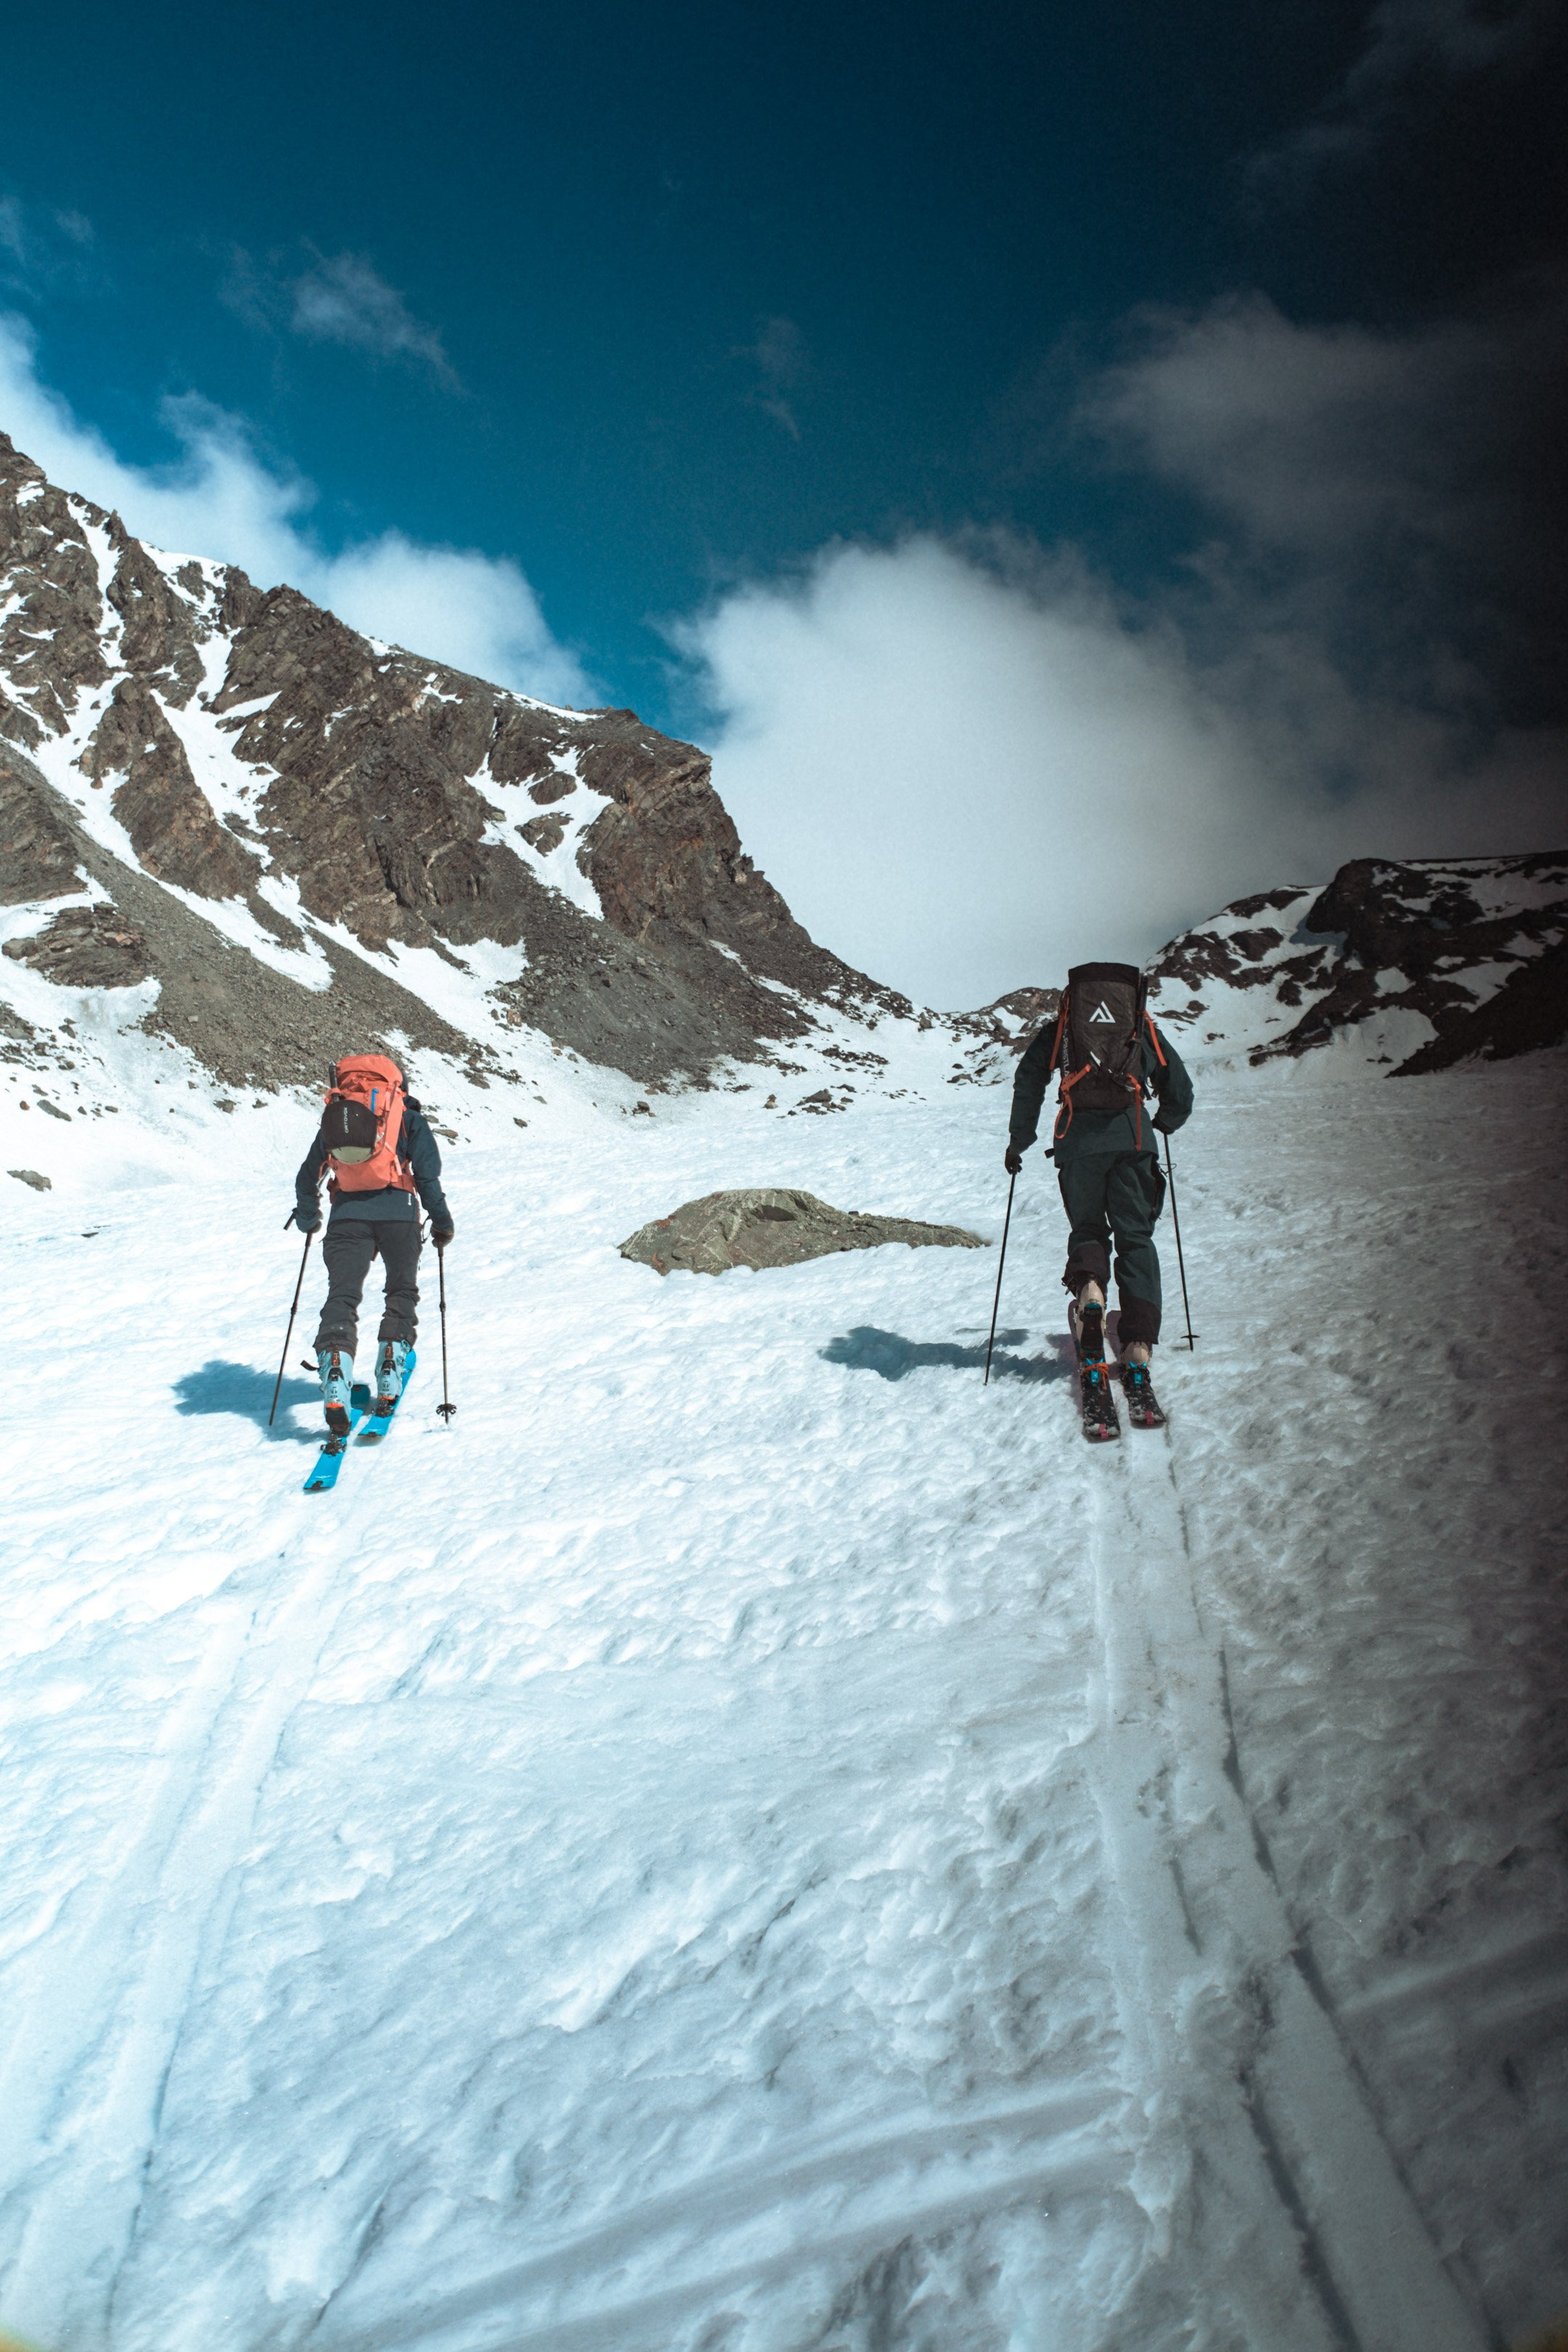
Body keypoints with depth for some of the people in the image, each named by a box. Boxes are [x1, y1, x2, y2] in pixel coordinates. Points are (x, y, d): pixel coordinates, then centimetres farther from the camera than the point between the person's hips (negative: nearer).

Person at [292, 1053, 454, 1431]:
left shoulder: (333, 1115, 20)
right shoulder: (407, 1115, 12)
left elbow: (307, 1176, 24)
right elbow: (427, 1172, 2)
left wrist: (307, 1218, 40)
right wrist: (441, 1221, 11)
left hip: (347, 1214, 1)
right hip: (397, 1211, -1)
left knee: (342, 1296, 0)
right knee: (401, 1291, 16)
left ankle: (335, 1378, -22)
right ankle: (388, 1380, 4)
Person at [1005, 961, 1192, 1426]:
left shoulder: (1059, 1030, 18)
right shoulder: (1146, 1031, 21)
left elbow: (1028, 1079, 7)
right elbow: (1179, 1091, 23)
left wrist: (1018, 1140, 15)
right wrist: (1163, 1124, 43)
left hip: (1079, 1134, 0)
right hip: (1133, 1135, 0)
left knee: (1087, 1228, 17)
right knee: (1135, 1239, 5)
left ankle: (1089, 1290, -17)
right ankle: (1138, 1351, -8)